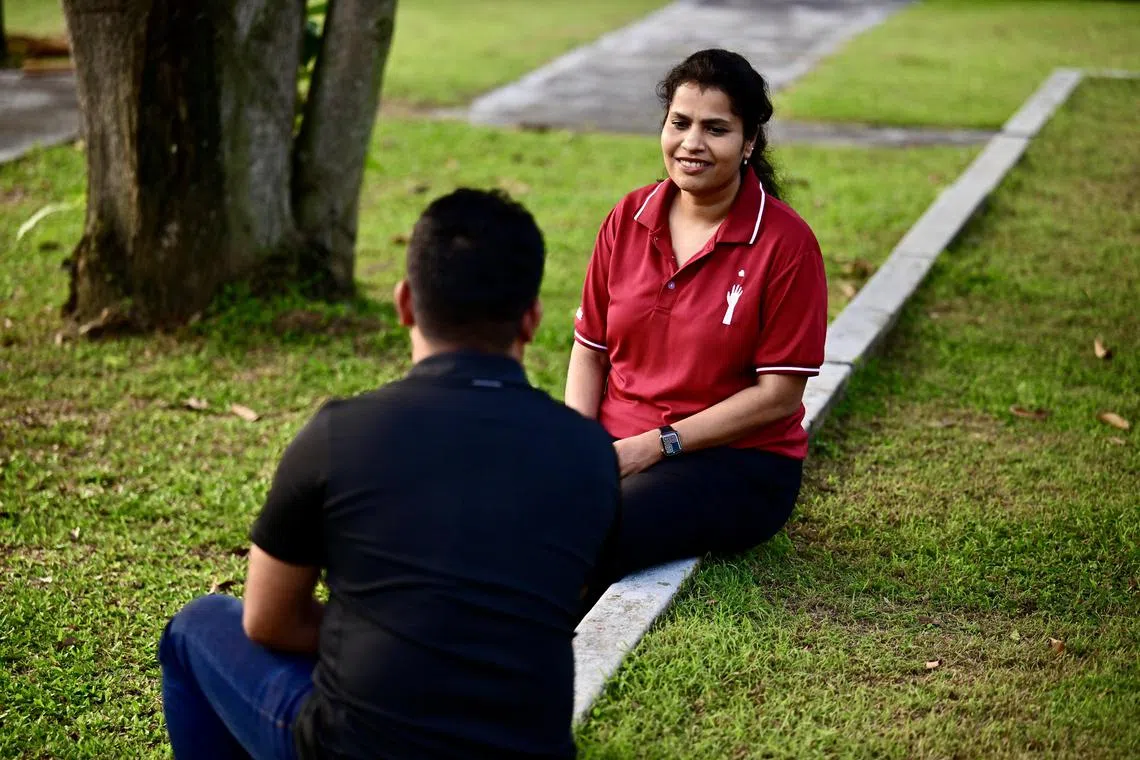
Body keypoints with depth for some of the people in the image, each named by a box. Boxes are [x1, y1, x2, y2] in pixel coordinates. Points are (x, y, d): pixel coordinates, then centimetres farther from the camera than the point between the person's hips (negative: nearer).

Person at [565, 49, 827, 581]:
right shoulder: (628, 219, 5)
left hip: (737, 459, -4)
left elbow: (778, 396, -10)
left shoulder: (785, 242, -9)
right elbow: (590, 351, 10)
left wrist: (654, 446, -14)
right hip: (615, 444, 4)